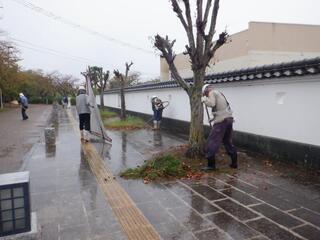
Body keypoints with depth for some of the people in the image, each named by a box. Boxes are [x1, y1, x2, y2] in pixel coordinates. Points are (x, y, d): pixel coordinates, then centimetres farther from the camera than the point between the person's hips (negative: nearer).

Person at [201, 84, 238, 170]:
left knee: (212, 142, -4)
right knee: (228, 141, 17)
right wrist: (214, 118, 24)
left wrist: (204, 99, 0)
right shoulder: (219, 93, 25)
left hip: (221, 120, -9)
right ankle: (234, 163, 21)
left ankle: (211, 165, -4)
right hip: (229, 118, 9)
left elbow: (212, 104, -18)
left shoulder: (212, 93, 0)